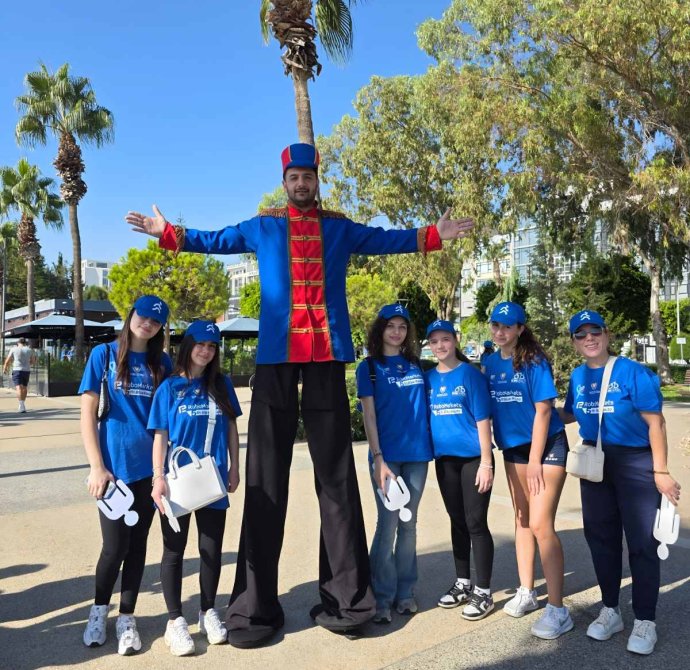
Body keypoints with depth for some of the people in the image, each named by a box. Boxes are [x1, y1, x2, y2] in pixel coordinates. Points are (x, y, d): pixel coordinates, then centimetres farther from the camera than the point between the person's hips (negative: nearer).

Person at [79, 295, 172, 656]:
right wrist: (96, 467, -9)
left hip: (149, 467, 3)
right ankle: (99, 611, 27)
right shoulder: (104, 354, 0)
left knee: (138, 544, 9)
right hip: (113, 466, -2)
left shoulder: (162, 363, 7)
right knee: (115, 545, 1)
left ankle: (126, 618, 24)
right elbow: (88, 414, -3)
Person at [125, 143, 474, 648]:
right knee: (266, 478, 0)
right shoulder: (262, 227, 16)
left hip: (326, 356, 1)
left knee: (336, 475, 2)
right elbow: (215, 240, 24)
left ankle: (345, 596, 11)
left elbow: (387, 240, 21)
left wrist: (434, 235, 16)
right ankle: (256, 605, 7)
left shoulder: (339, 227, 16)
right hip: (276, 356, 0)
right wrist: (167, 233, 22)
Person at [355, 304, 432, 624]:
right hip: (387, 455, -4)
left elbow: (424, 407, 16)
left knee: (408, 524, 11)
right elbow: (369, 415, -5)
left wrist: (430, 445, 5)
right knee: (387, 524, -1)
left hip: (417, 454, 4)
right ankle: (383, 597, 10)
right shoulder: (369, 367, 1)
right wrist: (378, 458, -13)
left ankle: (405, 592, 22)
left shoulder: (416, 365, 11)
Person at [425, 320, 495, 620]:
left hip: (473, 458, -4)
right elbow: (427, 416, 11)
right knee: (457, 521, 15)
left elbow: (483, 419, -9)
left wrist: (486, 462, -13)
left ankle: (483, 592, 14)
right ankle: (462, 583, 29)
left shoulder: (470, 373, -6)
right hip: (445, 459, 5)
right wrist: (429, 454, 5)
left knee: (476, 523, 1)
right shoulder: (429, 377, 6)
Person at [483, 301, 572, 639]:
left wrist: (535, 461, -17)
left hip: (546, 446, -6)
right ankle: (526, 592, 29)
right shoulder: (490, 363, 2)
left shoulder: (534, 361, -14)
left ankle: (558, 609, 2)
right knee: (522, 520, 14)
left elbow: (543, 411, -16)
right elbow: (489, 406, 8)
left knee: (540, 524, -9)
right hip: (513, 447, 6)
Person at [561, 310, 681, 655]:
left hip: (636, 462, -5)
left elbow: (655, 422, -14)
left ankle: (645, 621, 18)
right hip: (594, 463, 6)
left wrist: (661, 472, -15)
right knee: (601, 537, 13)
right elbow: (570, 415, 17)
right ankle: (610, 610, 30)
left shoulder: (632, 372, -14)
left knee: (641, 542, 1)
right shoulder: (577, 377, 2)